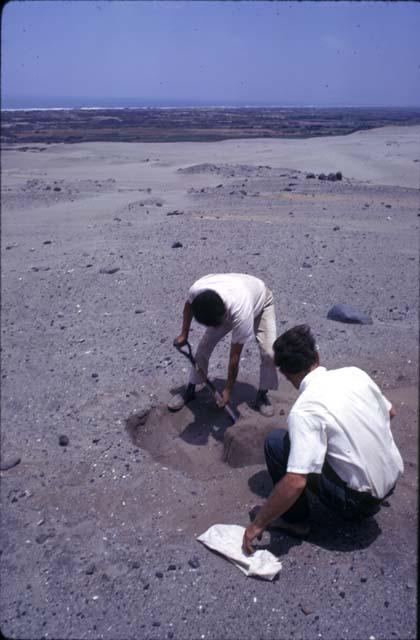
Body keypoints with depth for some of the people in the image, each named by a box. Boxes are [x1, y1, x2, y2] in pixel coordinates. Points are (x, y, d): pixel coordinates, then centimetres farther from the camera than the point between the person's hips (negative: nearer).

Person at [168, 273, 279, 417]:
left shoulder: (241, 313, -46)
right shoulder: (197, 289, -37)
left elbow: (235, 355, -33)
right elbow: (189, 304, -8)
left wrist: (228, 389, -22)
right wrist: (184, 335, -1)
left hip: (260, 301, -4)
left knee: (268, 352, -20)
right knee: (204, 345, -4)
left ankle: (262, 395, 5)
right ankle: (190, 390, 15)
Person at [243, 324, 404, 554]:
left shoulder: (304, 409, -23)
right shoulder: (354, 373, -4)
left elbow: (295, 483, -28)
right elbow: (390, 413, 13)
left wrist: (258, 524, -15)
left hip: (358, 496, -7)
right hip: (393, 479, 7)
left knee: (276, 442, -5)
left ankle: (295, 519, 9)